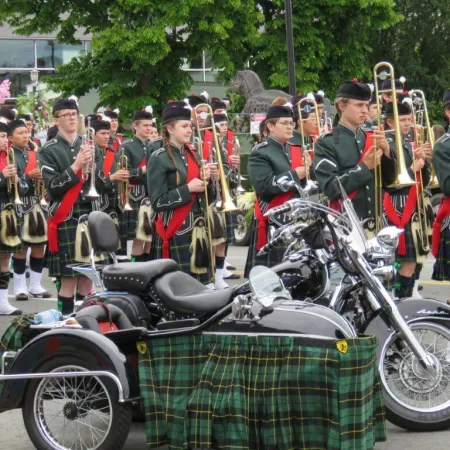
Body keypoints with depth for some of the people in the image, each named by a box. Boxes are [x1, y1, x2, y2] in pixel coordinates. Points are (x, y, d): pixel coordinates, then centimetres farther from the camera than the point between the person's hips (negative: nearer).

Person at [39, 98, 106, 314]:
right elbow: (53, 187, -11)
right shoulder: (49, 150, -1)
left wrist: (93, 169, -7)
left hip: (89, 216, 5)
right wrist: (76, 166, -19)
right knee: (69, 278, -7)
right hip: (65, 219, -5)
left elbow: (102, 187, 12)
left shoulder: (90, 147, 14)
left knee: (87, 277, 5)